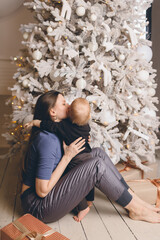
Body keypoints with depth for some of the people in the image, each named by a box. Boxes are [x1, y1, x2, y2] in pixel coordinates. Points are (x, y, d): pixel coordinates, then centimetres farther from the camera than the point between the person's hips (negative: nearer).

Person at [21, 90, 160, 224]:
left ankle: (135, 199, 2)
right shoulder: (47, 139, -24)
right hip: (38, 205, -9)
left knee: (98, 153, -1)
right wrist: (67, 156, -19)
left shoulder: (55, 133, 7)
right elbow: (42, 190, -24)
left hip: (52, 192, 9)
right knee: (97, 165, -24)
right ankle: (136, 210, -5)